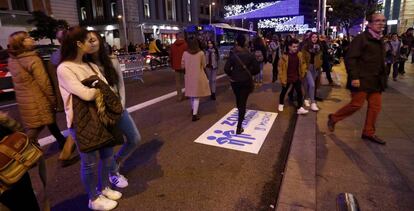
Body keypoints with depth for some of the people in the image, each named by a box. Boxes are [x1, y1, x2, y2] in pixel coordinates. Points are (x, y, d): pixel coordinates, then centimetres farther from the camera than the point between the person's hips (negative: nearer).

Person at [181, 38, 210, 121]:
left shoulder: (185, 53, -6)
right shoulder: (201, 53, -11)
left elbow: (182, 66, 2)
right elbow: (204, 65, -2)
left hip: (189, 76, 3)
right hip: (198, 76, -3)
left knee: (191, 94, 20)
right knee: (196, 96, 3)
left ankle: (193, 110, 38)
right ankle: (194, 114, 1)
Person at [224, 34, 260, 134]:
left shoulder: (233, 55, -9)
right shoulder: (250, 55, -7)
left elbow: (226, 68, -15)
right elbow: (257, 69, -8)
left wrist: (232, 75, 4)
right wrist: (249, 73, 10)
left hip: (235, 81, 1)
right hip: (246, 81, 0)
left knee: (238, 99, 24)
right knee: (243, 102, 2)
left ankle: (241, 116, 48)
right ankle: (239, 127, -2)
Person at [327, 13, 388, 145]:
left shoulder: (380, 41, 17)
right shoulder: (361, 38, -10)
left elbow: (381, 62, 21)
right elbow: (350, 58, -17)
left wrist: (383, 79, 16)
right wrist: (354, 77, -23)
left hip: (375, 81, 8)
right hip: (361, 79, -8)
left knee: (375, 106, 6)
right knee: (357, 104, -6)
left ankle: (369, 132, 17)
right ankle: (333, 118, 14)